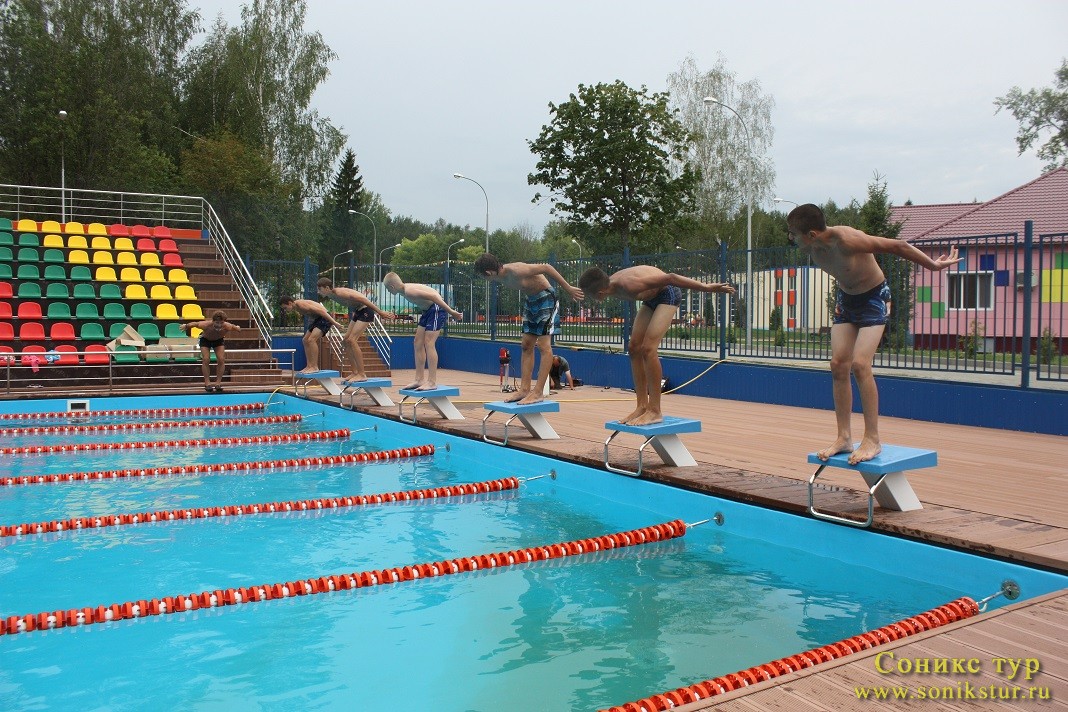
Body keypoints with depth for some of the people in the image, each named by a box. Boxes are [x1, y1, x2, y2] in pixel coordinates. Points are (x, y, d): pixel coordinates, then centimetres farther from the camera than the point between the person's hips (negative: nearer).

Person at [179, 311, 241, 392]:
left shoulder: (227, 327, -38)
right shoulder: (206, 325, -40)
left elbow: (235, 327, -14)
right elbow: (194, 324, -20)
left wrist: (238, 328, 9)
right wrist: (185, 326, 0)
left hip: (219, 340, 1)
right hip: (205, 340, -1)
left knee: (221, 360, -12)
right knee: (206, 360, -14)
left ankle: (218, 382, -2)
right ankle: (207, 382, -6)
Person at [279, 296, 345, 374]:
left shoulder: (300, 304, -22)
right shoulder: (296, 308, 8)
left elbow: (320, 311, -25)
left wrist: (334, 322, -26)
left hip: (325, 317, -10)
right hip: (317, 319, 10)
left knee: (311, 339, -20)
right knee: (305, 340, 8)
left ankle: (315, 367, -17)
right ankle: (309, 366, 10)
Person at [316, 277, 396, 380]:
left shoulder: (339, 293, -23)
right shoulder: (332, 295, 6)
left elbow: (362, 299, -25)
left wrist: (380, 312, -27)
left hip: (366, 310, -10)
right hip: (357, 311, 10)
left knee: (351, 340, -16)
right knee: (346, 340, 6)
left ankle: (362, 374, -14)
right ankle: (355, 372, 11)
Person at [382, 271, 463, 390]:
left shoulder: (409, 291, -22)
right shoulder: (404, 290, 8)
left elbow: (433, 296, -26)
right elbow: (429, 294, 16)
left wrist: (451, 312, -25)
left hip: (437, 309, -10)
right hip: (428, 310, 10)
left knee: (429, 343, -13)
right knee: (418, 342, 9)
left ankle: (432, 382, -12)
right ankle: (419, 379, 12)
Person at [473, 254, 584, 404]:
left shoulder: (515, 271, -29)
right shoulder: (501, 277, -2)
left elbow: (546, 268, -28)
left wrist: (568, 288, -26)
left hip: (546, 297, -10)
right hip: (531, 300, 10)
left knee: (543, 345, -11)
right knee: (526, 345, 8)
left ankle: (539, 392, -12)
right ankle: (524, 389, 11)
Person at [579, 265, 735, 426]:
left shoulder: (628, 285, -36)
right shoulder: (611, 283, -11)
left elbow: (669, 277, -33)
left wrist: (706, 287, -30)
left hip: (668, 294, -9)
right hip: (652, 298, 9)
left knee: (648, 349, -19)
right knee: (634, 348, 3)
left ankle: (655, 411, -14)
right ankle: (642, 406, 7)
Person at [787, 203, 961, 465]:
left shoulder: (846, 240, -33)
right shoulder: (812, 248, -11)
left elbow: (897, 246, -23)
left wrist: (933, 265, -14)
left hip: (873, 298, -7)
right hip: (846, 298, 7)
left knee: (859, 364, -18)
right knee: (838, 364, -2)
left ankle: (872, 440, -10)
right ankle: (844, 438, 4)